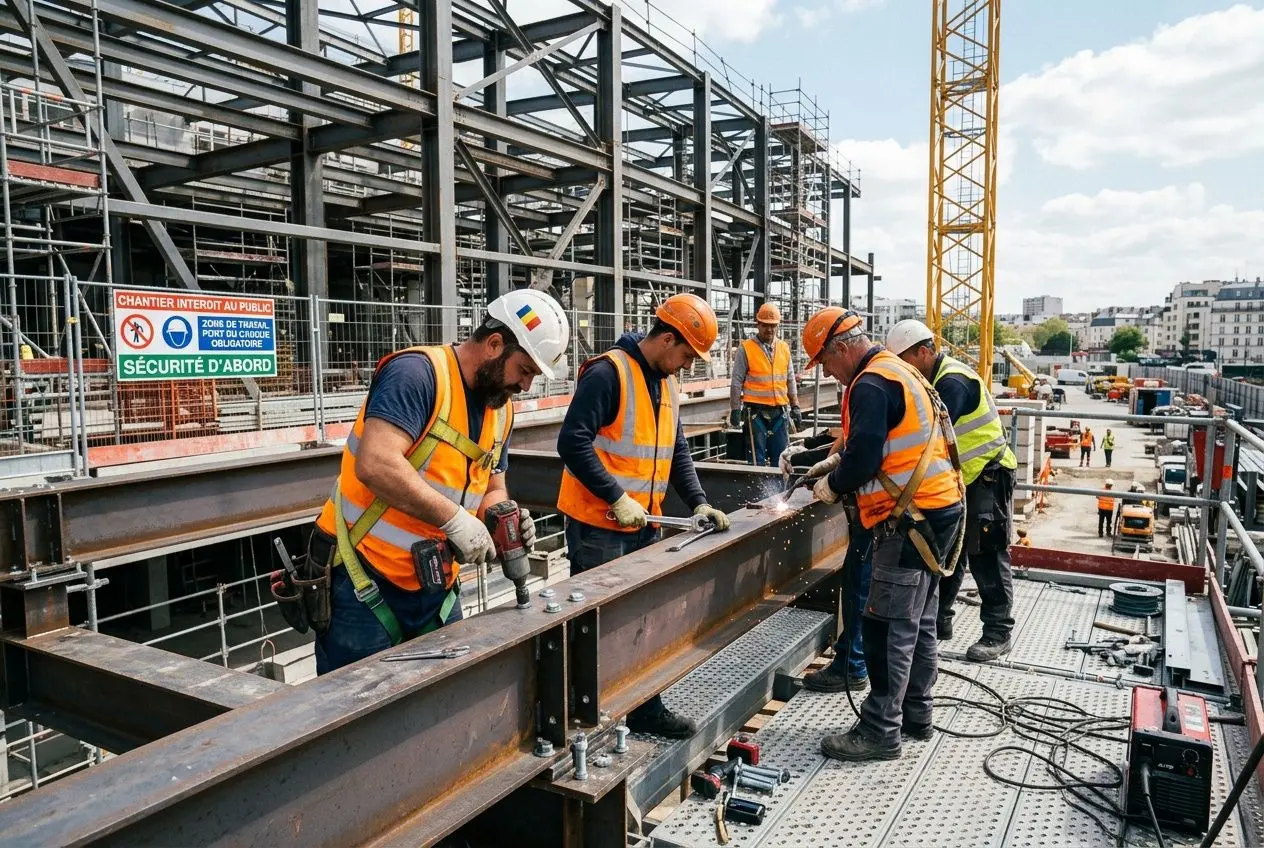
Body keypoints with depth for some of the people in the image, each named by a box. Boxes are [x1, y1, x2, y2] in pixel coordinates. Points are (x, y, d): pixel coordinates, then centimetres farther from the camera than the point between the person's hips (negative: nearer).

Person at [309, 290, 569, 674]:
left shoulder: (501, 409, 7)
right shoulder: (417, 372, -18)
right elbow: (375, 464, -30)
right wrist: (454, 518, -29)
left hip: (436, 589, 7)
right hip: (365, 585, -7)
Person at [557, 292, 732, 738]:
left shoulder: (667, 384, 13)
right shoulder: (608, 372, -15)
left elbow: (677, 451, 17)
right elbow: (572, 442, -21)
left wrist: (699, 503, 6)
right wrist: (617, 499, -22)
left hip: (643, 525, 8)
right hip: (598, 526, -8)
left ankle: (646, 709, 28)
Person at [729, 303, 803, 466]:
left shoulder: (784, 348, 11)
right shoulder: (746, 348, -3)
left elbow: (790, 380, 16)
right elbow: (736, 382, -3)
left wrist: (795, 407, 12)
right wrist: (735, 409, -7)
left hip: (779, 411, 4)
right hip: (756, 411, -4)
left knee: (781, 456, 9)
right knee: (757, 457, -1)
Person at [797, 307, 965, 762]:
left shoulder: (871, 384, -16)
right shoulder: (897, 371, 16)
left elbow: (865, 458, -22)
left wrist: (833, 485, -4)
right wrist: (838, 460, 14)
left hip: (913, 519, -11)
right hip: (939, 508, 11)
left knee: (888, 627, -5)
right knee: (917, 622, 17)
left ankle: (880, 732, 3)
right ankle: (915, 715, 28)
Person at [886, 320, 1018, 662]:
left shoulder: (953, 381, -22)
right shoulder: (935, 379, 9)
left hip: (987, 479, -10)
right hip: (961, 479, 10)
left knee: (987, 559, -2)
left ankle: (998, 633, 9)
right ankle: (939, 620, 22)